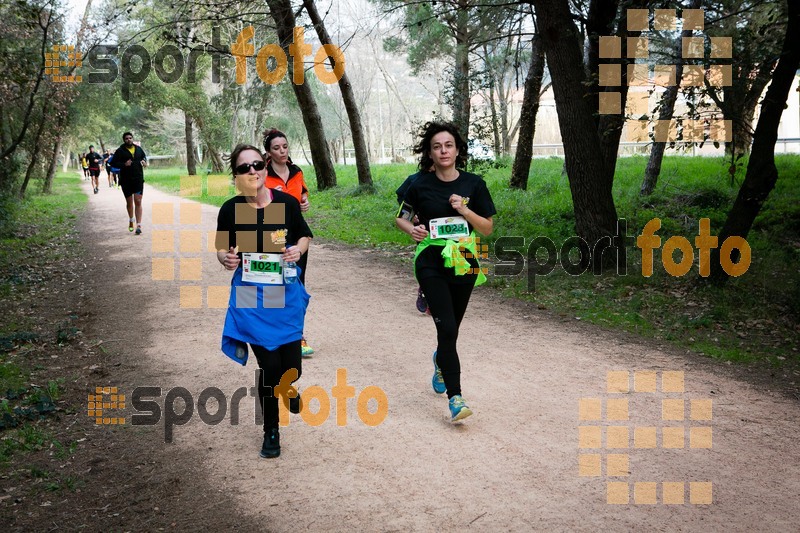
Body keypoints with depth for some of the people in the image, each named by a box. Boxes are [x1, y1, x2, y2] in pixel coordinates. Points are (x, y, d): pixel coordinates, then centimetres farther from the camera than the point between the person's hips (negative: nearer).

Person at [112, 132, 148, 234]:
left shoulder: (138, 149, 8)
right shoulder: (120, 151, -2)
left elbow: (144, 156, 26)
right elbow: (114, 163, -4)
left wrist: (144, 161, 4)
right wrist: (124, 164, -20)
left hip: (138, 179, 1)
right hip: (126, 181, -1)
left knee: (138, 202, -8)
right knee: (129, 202, 12)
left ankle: (139, 225, -10)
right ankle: (131, 219, 39)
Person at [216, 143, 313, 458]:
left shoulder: (287, 203, -7)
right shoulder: (230, 210, -8)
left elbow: (305, 236, 8)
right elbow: (222, 251, 4)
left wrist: (299, 249, -14)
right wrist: (226, 259, -18)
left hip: (287, 294, 1)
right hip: (250, 296, -1)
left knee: (291, 367, 4)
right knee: (269, 366, -6)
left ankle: (287, 386, 46)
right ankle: (271, 430, 20)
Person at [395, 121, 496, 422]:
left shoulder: (473, 184, 1)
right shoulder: (421, 185, -2)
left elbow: (487, 228, 3)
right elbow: (400, 217, 11)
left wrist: (464, 210, -13)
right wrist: (412, 229, -11)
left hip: (463, 263, 2)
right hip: (431, 264, -2)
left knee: (451, 328, 14)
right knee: (447, 328, -14)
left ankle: (441, 359, 49)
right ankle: (455, 397, -9)